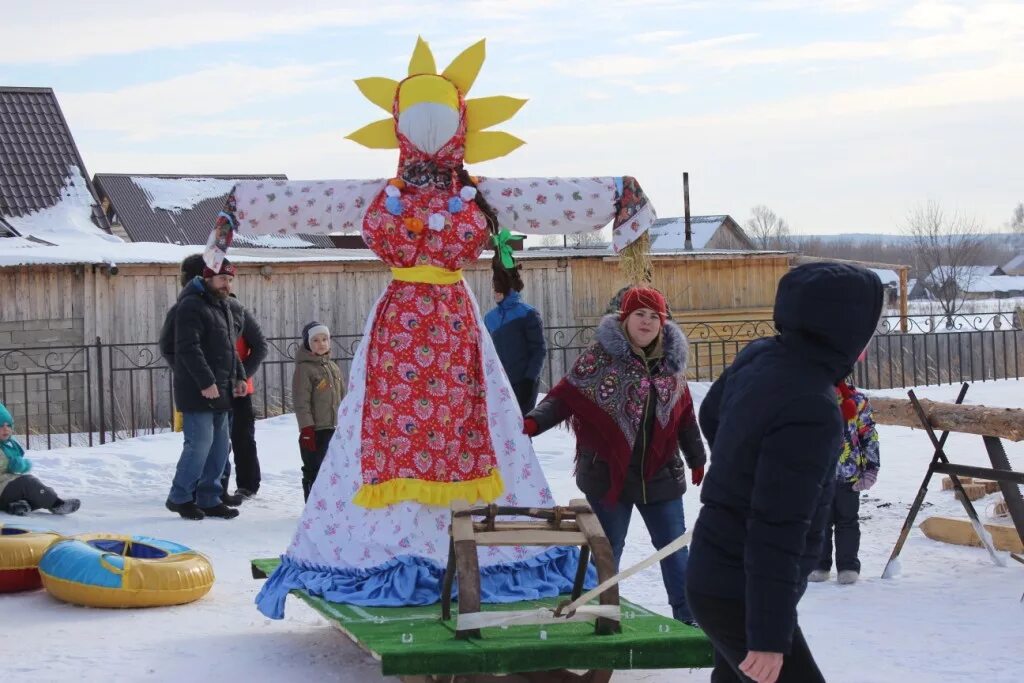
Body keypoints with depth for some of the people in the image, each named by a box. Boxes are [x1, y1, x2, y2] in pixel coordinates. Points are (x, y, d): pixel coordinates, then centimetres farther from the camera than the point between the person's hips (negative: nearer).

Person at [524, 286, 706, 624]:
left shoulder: (671, 361, 5)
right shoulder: (601, 355, -9)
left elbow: (685, 416, 14)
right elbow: (565, 396, -12)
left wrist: (697, 460, 20)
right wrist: (533, 422, -27)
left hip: (660, 473, 4)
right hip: (608, 471, -4)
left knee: (674, 546, 11)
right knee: (608, 550, 9)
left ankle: (687, 616, 24)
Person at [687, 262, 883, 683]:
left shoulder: (758, 357, -4)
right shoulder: (809, 412, -28)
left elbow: (711, 416, 18)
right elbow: (777, 533, -28)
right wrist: (769, 636, -23)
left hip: (716, 576, 9)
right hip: (741, 595, -9)